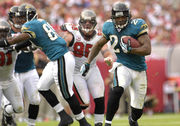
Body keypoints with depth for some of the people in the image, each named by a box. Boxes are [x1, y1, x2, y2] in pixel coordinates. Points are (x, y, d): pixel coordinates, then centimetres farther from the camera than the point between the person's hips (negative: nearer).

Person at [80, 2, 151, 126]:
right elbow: (99, 45, 13)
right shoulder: (109, 27, -5)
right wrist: (87, 63, 8)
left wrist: (129, 50, -35)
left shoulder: (137, 26, -17)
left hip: (139, 71, 0)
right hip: (123, 66, 0)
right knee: (118, 89, -36)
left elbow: (147, 49, -23)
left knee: (137, 111, 9)